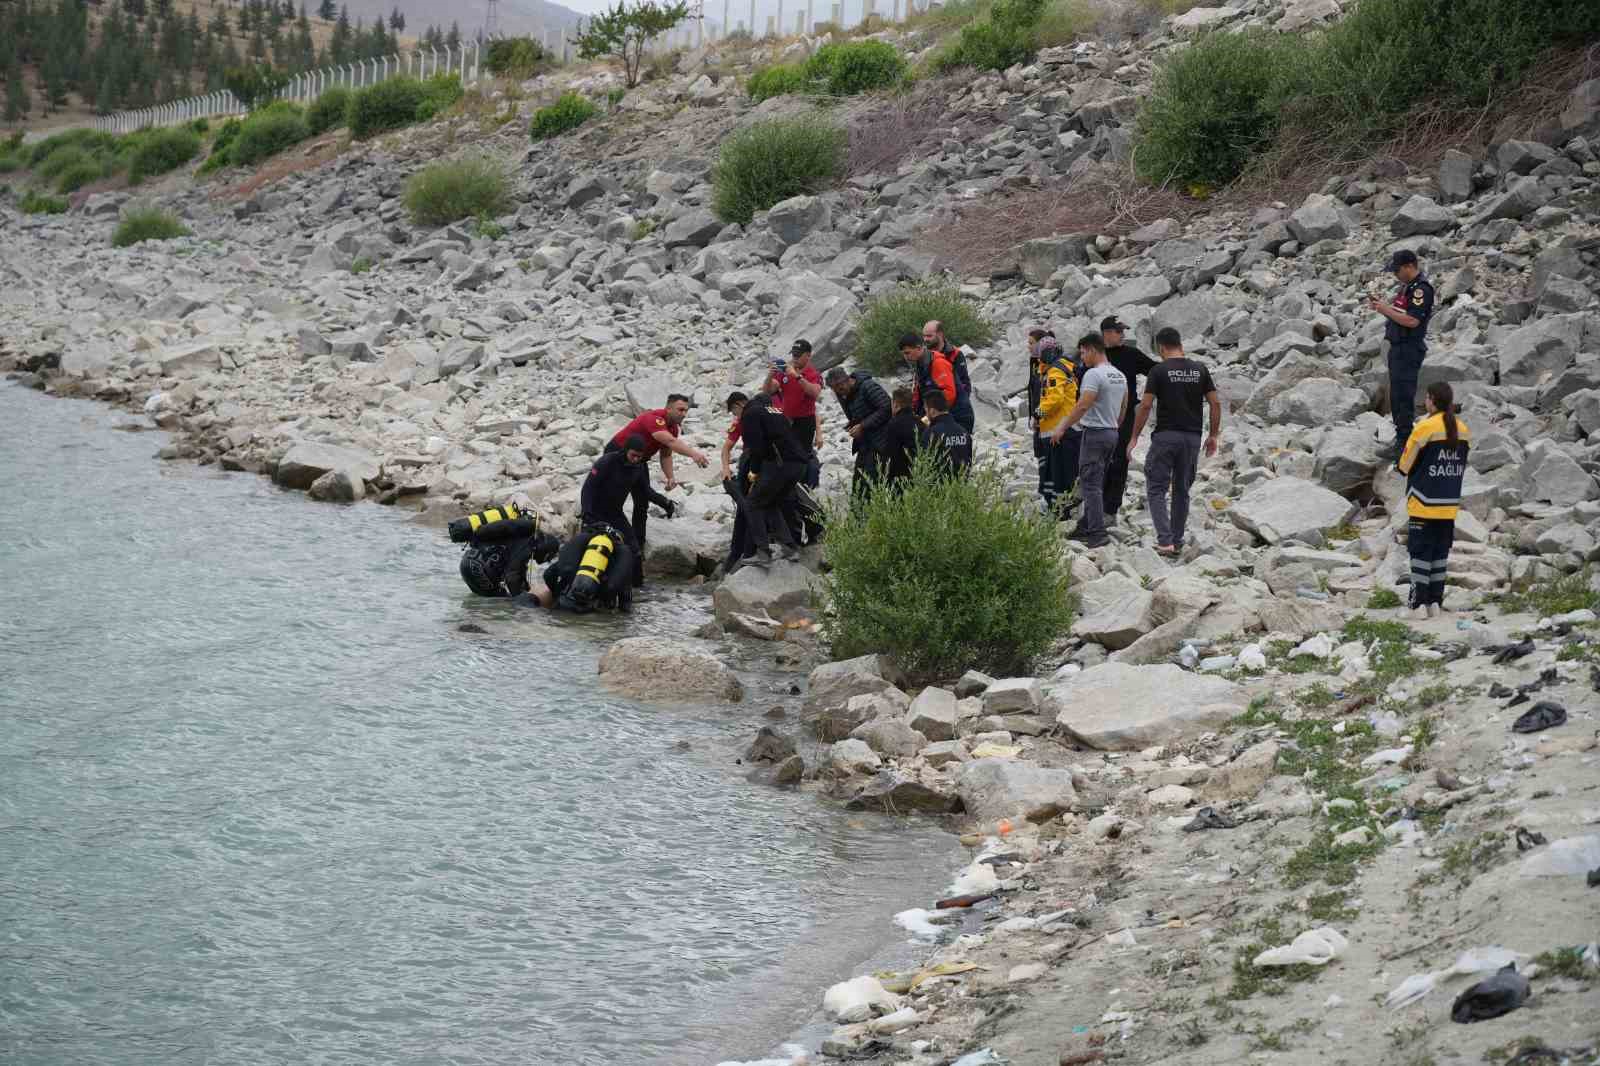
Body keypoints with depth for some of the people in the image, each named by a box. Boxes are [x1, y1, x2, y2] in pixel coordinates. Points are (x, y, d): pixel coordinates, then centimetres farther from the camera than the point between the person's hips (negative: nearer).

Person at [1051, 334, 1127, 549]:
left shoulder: (1094, 374, -16)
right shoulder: (1120, 376, 13)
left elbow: (1083, 406, -22)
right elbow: (1124, 408, 19)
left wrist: (1061, 428, -16)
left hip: (1095, 433, -9)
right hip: (1112, 434, 9)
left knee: (1091, 484, -7)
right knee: (1097, 484, 15)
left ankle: (1098, 532, -12)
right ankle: (1087, 527, 20)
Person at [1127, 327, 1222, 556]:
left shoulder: (1159, 370, -7)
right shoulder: (1200, 370, 5)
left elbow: (1146, 406, -9)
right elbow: (1215, 403, 4)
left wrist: (1134, 437, -2)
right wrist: (1213, 435, 13)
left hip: (1166, 436, -4)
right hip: (1192, 438, 4)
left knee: (1156, 489, 1)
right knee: (1182, 490, 14)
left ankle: (1165, 540, -13)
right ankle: (1177, 542, 17)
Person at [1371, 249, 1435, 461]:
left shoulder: (1421, 289, -17)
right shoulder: (1408, 285, 15)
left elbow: (1412, 320, -25)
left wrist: (1386, 309, -18)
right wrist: (1382, 306, 5)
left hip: (1409, 350, -10)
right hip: (1398, 348, 10)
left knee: (1402, 397, -10)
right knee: (1397, 396, 16)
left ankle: (1404, 443, -8)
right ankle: (1402, 435, 25)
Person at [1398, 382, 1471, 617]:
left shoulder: (1425, 428, -14)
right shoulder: (1462, 430, 5)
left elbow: (1405, 466, -7)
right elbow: (1462, 467, 11)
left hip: (1424, 503, -6)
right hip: (1450, 504, 6)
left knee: (1420, 552, -1)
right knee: (1440, 552, 12)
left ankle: (1419, 603, -5)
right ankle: (1435, 602, 14)